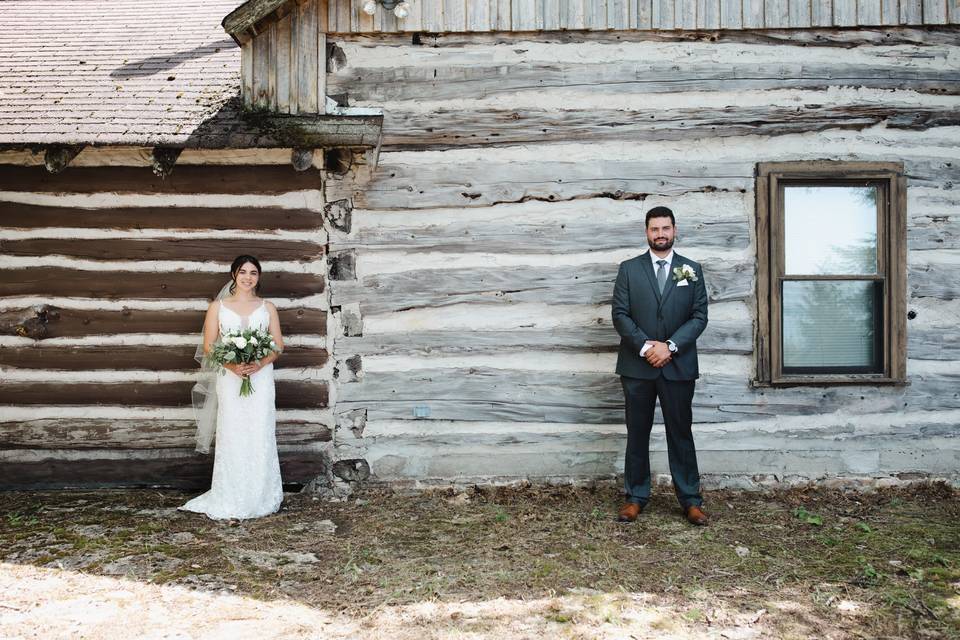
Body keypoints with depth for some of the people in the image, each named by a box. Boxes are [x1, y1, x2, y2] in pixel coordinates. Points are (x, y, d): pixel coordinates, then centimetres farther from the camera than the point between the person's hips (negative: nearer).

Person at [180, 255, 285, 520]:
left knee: (260, 437, 0)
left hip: (261, 378, 1)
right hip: (230, 379, -1)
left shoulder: (268, 308, 10)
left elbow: (278, 346, 7)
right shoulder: (218, 306, 7)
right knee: (232, 437, -3)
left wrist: (260, 364, -12)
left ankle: (259, 497, 10)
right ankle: (231, 501, 5)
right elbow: (208, 346, 3)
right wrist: (231, 364, -14)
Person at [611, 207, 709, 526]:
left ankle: (691, 499, 16)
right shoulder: (629, 269, 4)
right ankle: (635, 496, 18)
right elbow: (620, 314, -2)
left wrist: (670, 346, -13)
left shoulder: (692, 269, 6)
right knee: (637, 433, 7)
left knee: (681, 432, 6)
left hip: (679, 365, 0)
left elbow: (700, 316, 0)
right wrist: (645, 346, -14)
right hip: (637, 365, 0)